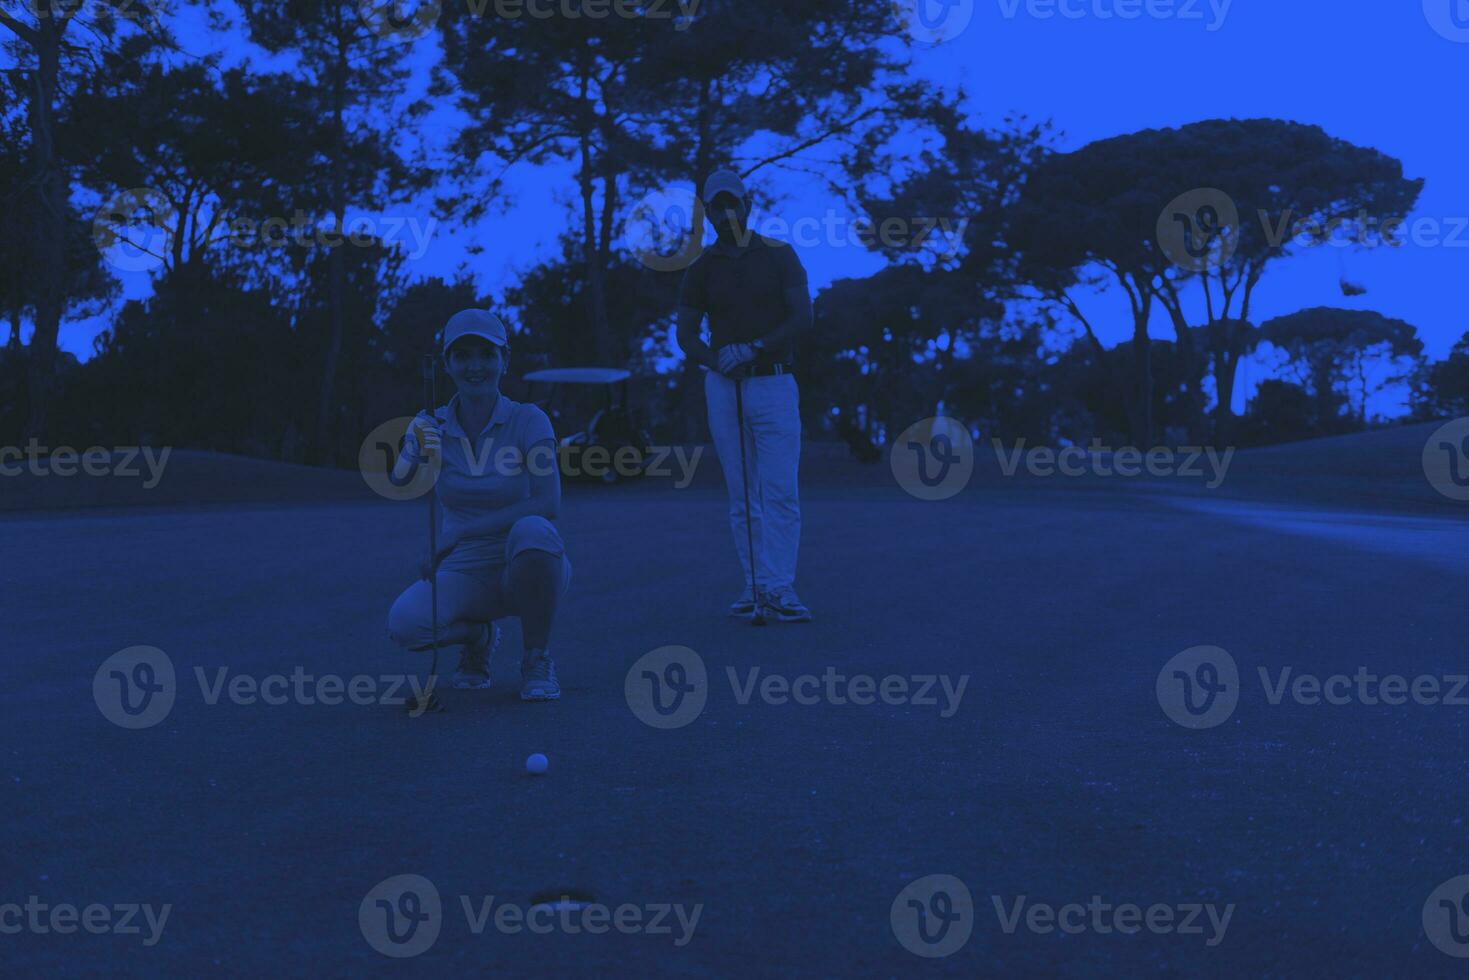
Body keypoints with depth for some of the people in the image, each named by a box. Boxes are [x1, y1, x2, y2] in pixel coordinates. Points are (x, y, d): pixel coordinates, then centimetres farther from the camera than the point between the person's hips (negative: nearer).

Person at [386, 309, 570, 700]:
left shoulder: (528, 420, -10)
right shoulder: (431, 426, -2)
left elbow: (548, 504, -22)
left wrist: (460, 535, -27)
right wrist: (420, 457, -39)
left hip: (530, 571, -2)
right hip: (466, 576, 2)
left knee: (531, 530, -36)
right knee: (405, 622, -28)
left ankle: (537, 660, -13)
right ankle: (477, 636, 9)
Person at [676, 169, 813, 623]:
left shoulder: (779, 255, 5)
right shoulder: (701, 268, 9)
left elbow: (802, 316, -3)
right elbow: (686, 334, 8)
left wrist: (753, 349, -15)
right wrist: (717, 360, -13)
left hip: (774, 384, -2)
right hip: (724, 388, 2)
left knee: (780, 491, -11)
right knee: (741, 496, 3)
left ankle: (778, 589, -13)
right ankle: (753, 585, 8)